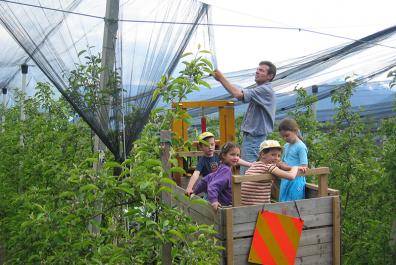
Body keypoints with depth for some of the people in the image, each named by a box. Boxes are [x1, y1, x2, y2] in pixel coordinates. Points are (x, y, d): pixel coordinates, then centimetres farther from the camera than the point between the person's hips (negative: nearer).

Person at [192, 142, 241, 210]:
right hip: (224, 206, -9)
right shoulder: (226, 170, -16)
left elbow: (207, 179, 18)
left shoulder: (222, 169, 11)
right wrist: (214, 200, -41)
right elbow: (213, 186, -28)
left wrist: (195, 191, 27)